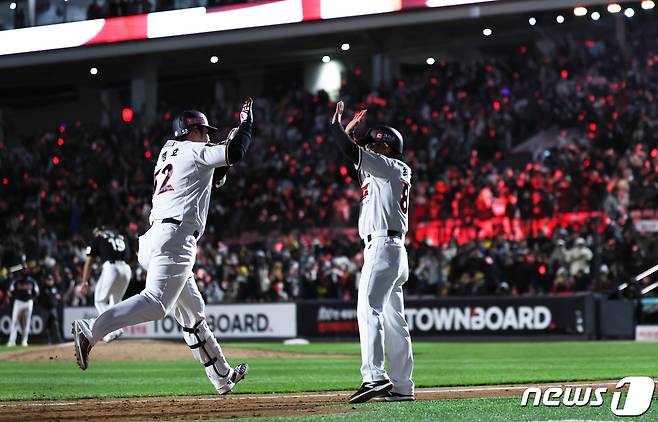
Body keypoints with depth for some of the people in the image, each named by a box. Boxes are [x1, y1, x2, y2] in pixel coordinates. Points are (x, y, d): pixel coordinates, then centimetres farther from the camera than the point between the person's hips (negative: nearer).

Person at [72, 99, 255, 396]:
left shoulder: (168, 152, 26)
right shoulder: (195, 152, 4)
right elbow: (235, 152, -4)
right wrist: (246, 120, 12)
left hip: (152, 238, 10)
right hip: (176, 237, -10)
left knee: (193, 312, 16)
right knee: (157, 302, -23)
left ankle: (222, 377, 24)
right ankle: (90, 331, -38)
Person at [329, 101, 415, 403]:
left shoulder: (389, 167, -4)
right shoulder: (393, 172, 22)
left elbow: (353, 152, -14)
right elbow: (357, 156, 34)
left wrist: (337, 125, -1)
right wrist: (350, 130, 28)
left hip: (383, 246, -11)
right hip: (393, 251, 11)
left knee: (368, 310, -20)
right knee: (394, 320, 9)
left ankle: (375, 377, -31)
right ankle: (402, 387, 11)